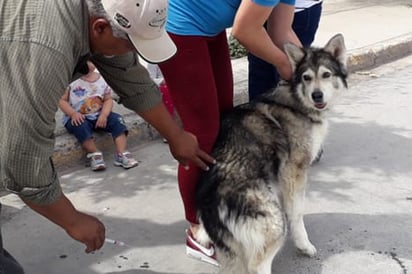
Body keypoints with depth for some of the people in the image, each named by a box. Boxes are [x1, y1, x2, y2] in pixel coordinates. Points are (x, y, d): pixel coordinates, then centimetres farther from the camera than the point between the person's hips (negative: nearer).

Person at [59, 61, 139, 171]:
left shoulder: (102, 79, 0)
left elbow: (108, 100, 3)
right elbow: (62, 100, -6)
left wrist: (104, 115, -15)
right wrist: (73, 113, -22)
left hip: (98, 115, 3)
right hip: (78, 117, -3)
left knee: (117, 119, -19)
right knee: (81, 126, -36)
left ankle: (121, 154, -23)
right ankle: (94, 154, -20)